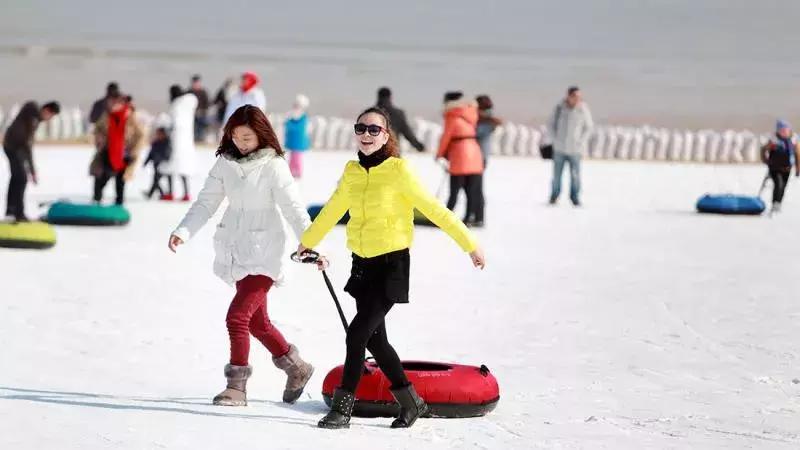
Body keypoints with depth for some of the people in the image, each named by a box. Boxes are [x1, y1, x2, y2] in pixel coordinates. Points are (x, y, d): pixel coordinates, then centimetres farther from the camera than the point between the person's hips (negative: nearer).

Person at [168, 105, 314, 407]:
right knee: (257, 322, 15)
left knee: (237, 316, -14)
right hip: (236, 253, 6)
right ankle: (296, 368, 33)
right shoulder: (225, 163, 5)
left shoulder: (273, 166, -10)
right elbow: (206, 203, 5)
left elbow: (294, 209, -15)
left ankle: (236, 387, -4)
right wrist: (183, 232, -9)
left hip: (264, 254, -6)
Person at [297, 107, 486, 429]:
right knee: (374, 338, 11)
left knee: (357, 333, -13)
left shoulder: (398, 170, -12)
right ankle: (410, 402, 27)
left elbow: (434, 210, -11)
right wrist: (308, 242, 35)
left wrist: (469, 244, -11)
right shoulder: (352, 172, 5)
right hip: (362, 263, 6)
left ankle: (342, 408, -5)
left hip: (391, 263, -6)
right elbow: (333, 210, 22)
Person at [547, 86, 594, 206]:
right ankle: (554, 195, 25)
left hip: (574, 150, -1)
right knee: (557, 173, 8)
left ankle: (575, 197, 13)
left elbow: (589, 127, 4)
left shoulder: (583, 110, -7)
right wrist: (555, 139, -1)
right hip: (559, 148, 1)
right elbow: (550, 124, 7)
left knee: (575, 174, -3)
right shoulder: (559, 108, -5)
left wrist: (580, 141, -3)